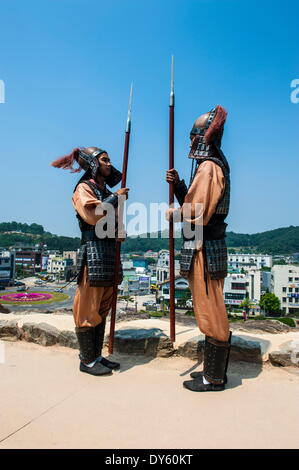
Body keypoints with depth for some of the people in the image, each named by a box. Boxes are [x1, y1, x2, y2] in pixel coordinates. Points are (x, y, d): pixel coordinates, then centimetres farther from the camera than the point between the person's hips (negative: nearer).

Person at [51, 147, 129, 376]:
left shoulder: (107, 191, 20)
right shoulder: (83, 188, -3)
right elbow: (93, 215, -21)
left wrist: (119, 234, 7)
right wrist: (116, 198, -10)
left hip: (110, 252, 9)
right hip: (93, 252, -8)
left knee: (102, 308, 11)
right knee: (88, 308, -2)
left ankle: (97, 355, 22)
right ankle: (87, 361, 9)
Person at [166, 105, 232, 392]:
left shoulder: (208, 167, -14)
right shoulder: (213, 166, 18)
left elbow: (196, 215, -21)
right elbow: (195, 205, 19)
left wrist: (172, 214, -4)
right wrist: (178, 185, 9)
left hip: (204, 250, -11)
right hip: (208, 247, 11)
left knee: (210, 313, 0)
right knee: (212, 312, 17)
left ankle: (213, 379, 16)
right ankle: (214, 370, 31)